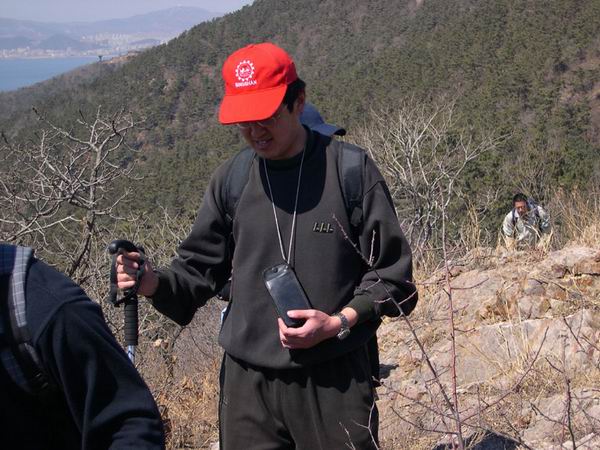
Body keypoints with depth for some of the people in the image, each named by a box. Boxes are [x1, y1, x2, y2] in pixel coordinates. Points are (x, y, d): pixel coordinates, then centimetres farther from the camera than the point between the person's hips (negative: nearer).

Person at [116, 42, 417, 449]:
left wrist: (340, 321, -15)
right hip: (248, 380, 3)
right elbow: (201, 267, 10)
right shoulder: (232, 179, 4)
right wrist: (155, 283, -9)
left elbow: (391, 272, -1)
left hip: (333, 378, -3)